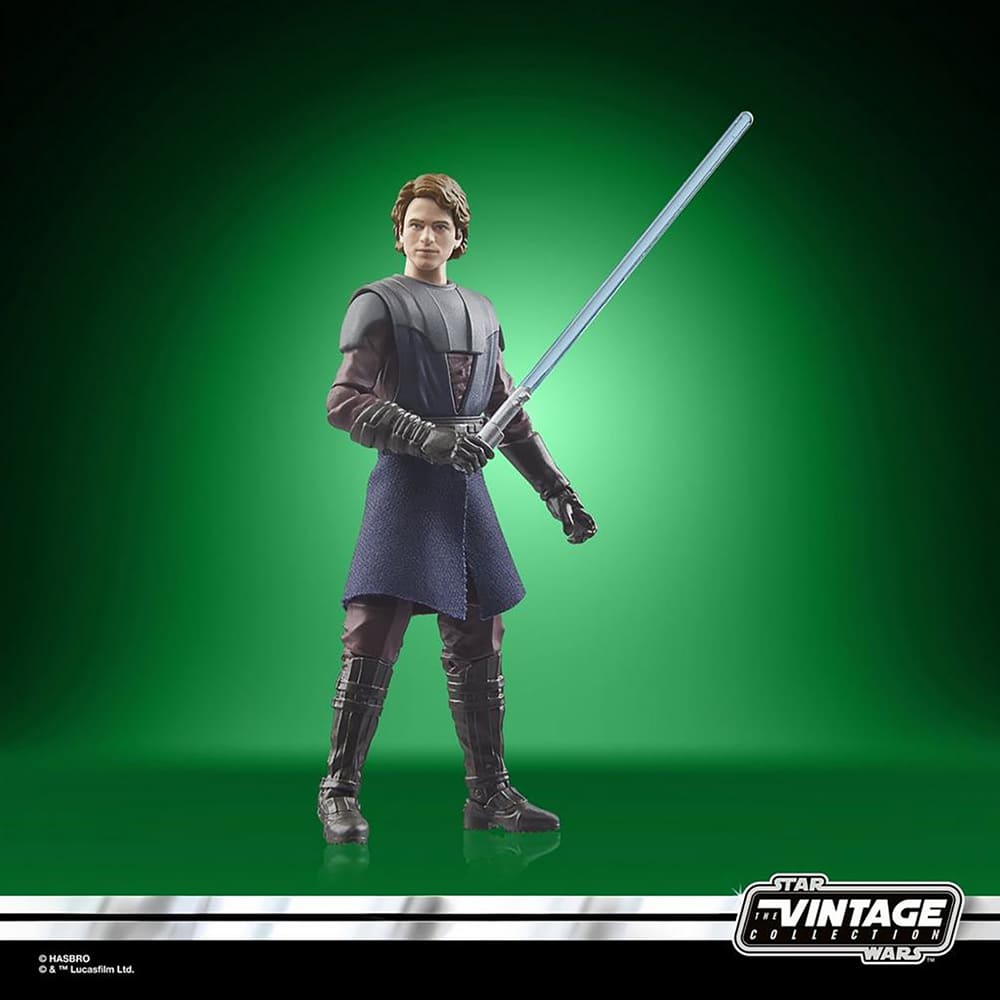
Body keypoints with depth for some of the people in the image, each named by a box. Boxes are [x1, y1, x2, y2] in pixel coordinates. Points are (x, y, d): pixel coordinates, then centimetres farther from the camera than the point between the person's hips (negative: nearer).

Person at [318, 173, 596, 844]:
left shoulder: (483, 313, 20)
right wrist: (432, 439, -22)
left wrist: (558, 491, 16)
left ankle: (491, 794, 18)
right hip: (406, 487, -5)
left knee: (479, 645, 8)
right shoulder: (380, 303, 2)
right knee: (373, 640, -9)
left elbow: (511, 418, 22)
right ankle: (340, 791, 6)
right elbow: (345, 403, -10)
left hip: (468, 489, 6)